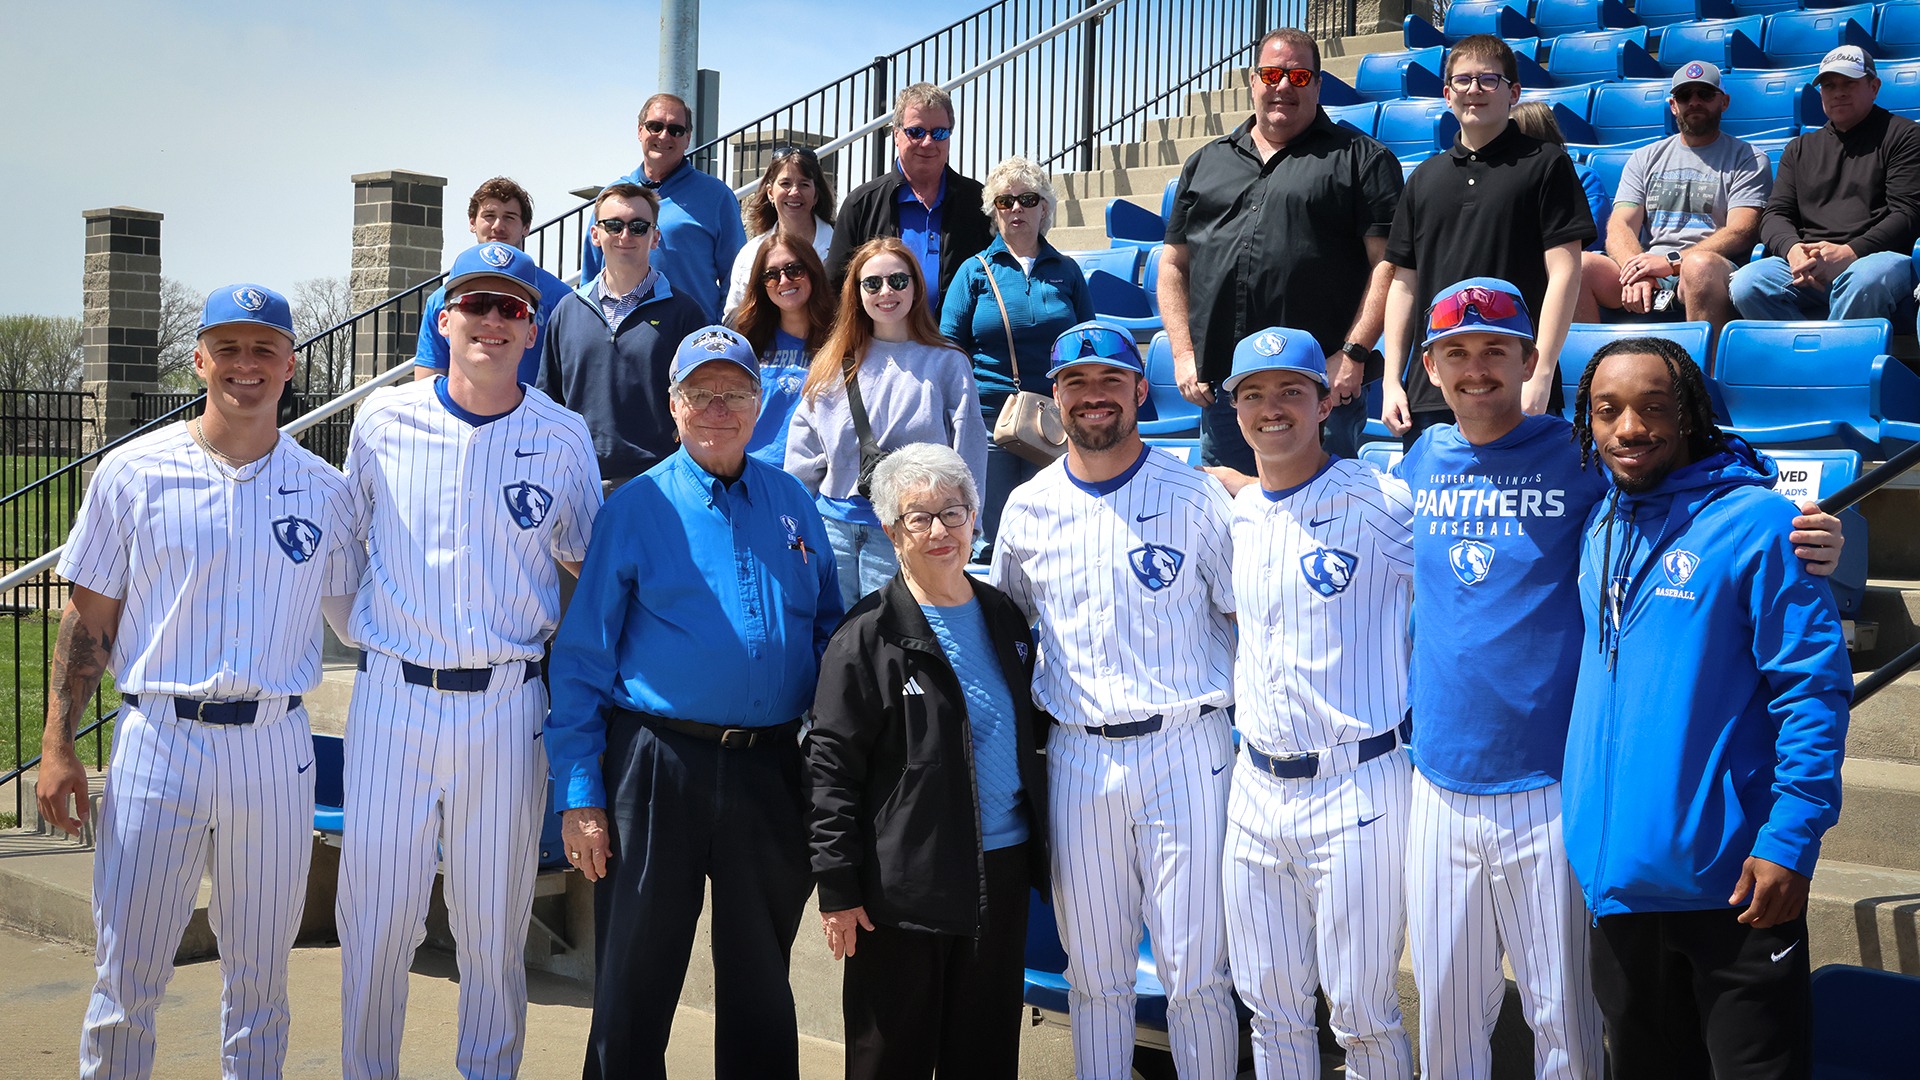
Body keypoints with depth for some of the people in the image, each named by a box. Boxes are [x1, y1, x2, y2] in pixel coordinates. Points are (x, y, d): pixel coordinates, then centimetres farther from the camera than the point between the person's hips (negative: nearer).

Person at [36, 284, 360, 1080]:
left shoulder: (324, 491, 6)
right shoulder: (133, 473, 1)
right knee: (125, 979, 2)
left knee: (261, 978, 11)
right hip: (158, 740, -1)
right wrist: (57, 745, -2)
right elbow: (88, 617, 3)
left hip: (275, 751, 2)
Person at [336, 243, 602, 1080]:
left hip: (507, 704, 0)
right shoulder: (383, 420, 3)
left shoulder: (564, 437, 2)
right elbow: (346, 541, 17)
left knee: (495, 920, 7)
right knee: (375, 912, 3)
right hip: (393, 695, 1)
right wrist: (365, 637, 14)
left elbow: (583, 567, 13)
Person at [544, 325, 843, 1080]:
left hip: (771, 769, 3)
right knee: (634, 984, 6)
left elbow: (829, 630, 13)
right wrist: (579, 794, -8)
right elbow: (581, 658, -2)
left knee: (761, 981, 15)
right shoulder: (635, 508, -1)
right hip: (657, 764, -3)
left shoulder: (791, 502, 9)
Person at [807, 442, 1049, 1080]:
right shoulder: (868, 636, -8)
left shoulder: (1003, 618, 10)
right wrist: (837, 888, -12)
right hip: (907, 882, -5)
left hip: (1002, 871, 5)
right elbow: (831, 769, -9)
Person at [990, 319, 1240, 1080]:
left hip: (1185, 751, -2)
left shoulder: (1195, 496, -1)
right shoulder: (1028, 509, 7)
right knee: (1093, 971, 11)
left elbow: (1249, 618, 3)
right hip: (1076, 757, 3)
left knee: (1195, 971, 1)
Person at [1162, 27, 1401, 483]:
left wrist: (1353, 354, -12)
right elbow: (1174, 265, 17)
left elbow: (1387, 262, -3)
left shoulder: (1360, 158, 5)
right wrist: (1184, 355, 5)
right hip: (1219, 385, 4)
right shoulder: (1206, 163, 18)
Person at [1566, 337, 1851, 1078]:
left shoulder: (1754, 521, -10)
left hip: (1732, 880, -6)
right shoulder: (1600, 529, 9)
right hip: (1617, 874, 6)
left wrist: (1790, 840, -18)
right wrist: (1587, 829, 13)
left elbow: (1814, 689, -12)